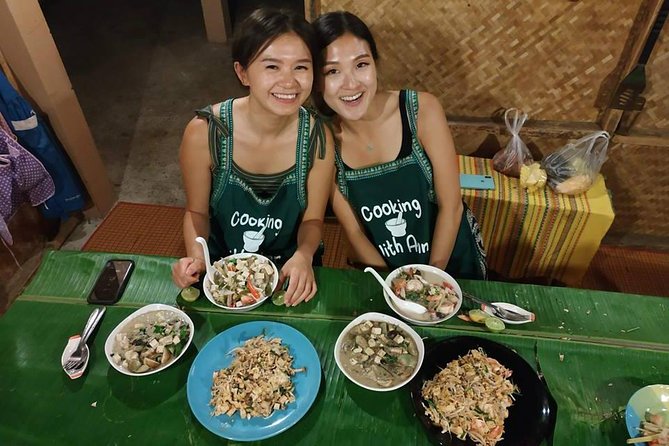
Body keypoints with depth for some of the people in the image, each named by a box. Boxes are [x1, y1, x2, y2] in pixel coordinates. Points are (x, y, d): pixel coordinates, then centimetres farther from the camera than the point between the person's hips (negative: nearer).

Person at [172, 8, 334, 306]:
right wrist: (196, 258, -22)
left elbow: (312, 220, -5)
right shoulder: (204, 133, -20)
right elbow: (197, 212, -4)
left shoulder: (317, 139, -17)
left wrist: (303, 255, -24)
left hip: (290, 274, 0)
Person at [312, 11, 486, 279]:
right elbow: (354, 232, -7)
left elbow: (451, 205, -12)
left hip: (453, 259, -1)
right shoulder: (325, 140, -13)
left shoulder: (423, 111, -18)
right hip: (385, 269, 1)